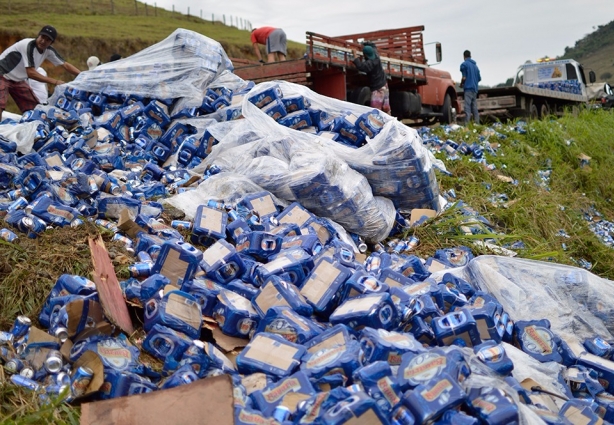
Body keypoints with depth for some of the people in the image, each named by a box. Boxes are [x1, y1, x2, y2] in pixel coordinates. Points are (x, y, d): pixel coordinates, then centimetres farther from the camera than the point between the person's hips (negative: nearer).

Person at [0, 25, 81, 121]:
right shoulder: (28, 45, -28)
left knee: (34, 108, 5)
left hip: (17, 80, 8)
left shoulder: (48, 50, -7)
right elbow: (30, 73, -31)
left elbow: (65, 65, 1)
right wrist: (55, 82, -30)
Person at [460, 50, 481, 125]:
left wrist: (461, 84, 8)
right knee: (474, 108, 9)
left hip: (468, 88, -7)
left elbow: (464, 77, -10)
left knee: (467, 107, -15)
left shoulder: (464, 64, -3)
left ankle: (467, 124, -23)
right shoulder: (475, 65, 19)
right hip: (475, 88, 7)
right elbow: (479, 78, 19)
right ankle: (477, 123, 7)